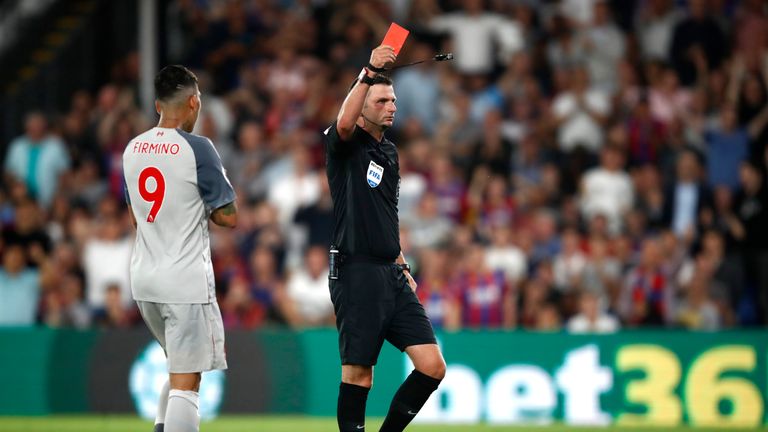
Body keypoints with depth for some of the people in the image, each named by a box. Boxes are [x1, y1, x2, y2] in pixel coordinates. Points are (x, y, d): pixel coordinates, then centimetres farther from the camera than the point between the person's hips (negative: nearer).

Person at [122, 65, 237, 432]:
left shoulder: (132, 149, 8)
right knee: (185, 382, -6)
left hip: (144, 279, 7)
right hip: (186, 281, -7)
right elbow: (229, 217, -9)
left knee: (180, 368, 24)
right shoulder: (197, 148, -13)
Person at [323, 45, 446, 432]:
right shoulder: (346, 145, -4)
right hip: (356, 273, -7)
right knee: (358, 373, -4)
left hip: (391, 274, 7)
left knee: (432, 366, -1)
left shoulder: (389, 152, 19)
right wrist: (369, 72, -34)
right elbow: (344, 123, -30)